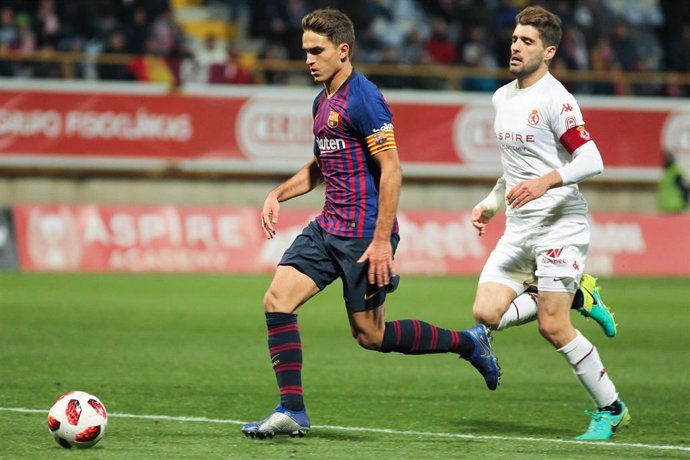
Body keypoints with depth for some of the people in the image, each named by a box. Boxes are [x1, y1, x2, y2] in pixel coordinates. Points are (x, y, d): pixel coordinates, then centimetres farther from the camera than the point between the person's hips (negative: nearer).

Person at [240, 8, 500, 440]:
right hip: (328, 227, 9)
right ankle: (292, 411, -3)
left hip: (364, 234, -9)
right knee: (278, 299, -4)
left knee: (370, 334, -1)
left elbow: (391, 169, -19)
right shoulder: (323, 101, 14)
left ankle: (469, 342, 16)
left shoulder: (363, 98, -15)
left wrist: (382, 240, -23)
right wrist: (278, 194, 13)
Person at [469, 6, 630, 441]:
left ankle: (612, 409, 5)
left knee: (552, 326, -11)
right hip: (519, 227, 8)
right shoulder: (502, 97, 14)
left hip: (560, 224, -8)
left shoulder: (555, 99, -12)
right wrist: (490, 204, 21)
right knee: (486, 313, -8)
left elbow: (592, 161, -20)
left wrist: (546, 181, -33)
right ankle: (572, 297, 14)